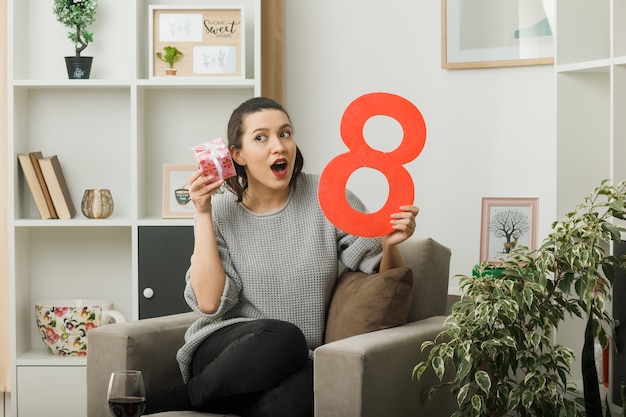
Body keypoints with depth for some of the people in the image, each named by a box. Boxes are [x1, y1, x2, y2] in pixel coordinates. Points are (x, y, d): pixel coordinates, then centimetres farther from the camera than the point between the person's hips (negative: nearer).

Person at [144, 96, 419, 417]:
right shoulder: (220, 210, 2)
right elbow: (210, 303, -10)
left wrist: (390, 245, -20)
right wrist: (203, 214, -9)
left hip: (293, 364, 1)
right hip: (224, 348, -1)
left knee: (306, 391, -36)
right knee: (283, 338, -35)